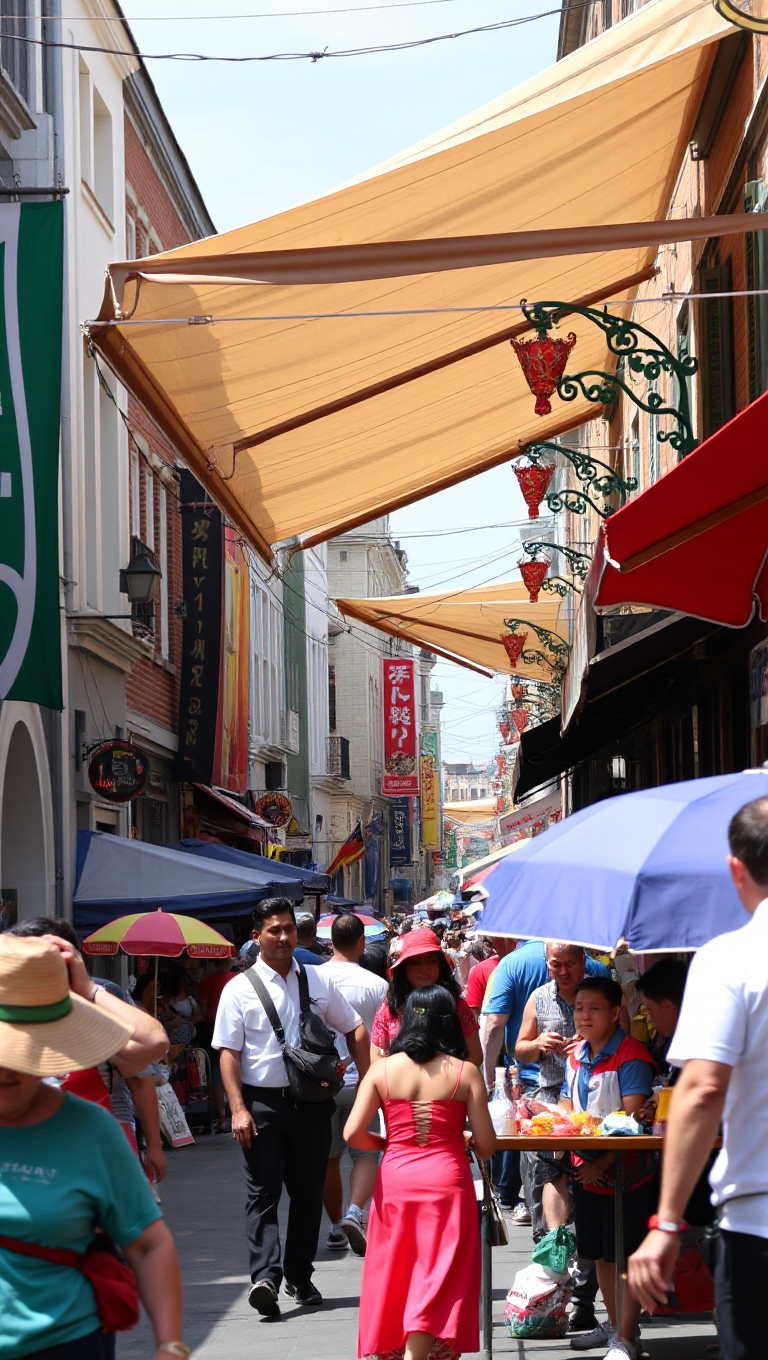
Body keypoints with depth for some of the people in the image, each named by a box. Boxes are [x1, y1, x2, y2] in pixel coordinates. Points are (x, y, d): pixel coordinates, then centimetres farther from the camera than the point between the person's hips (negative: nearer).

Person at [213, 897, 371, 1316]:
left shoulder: (319, 981, 9)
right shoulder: (240, 989, -1)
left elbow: (355, 1029, 16)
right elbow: (229, 1052, -5)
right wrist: (238, 1109, -14)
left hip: (311, 1103, 3)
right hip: (262, 1103, -3)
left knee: (308, 1192, 9)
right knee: (263, 1192, -11)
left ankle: (300, 1276, 20)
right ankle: (265, 1276, -20)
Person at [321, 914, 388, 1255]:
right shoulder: (375, 984, -7)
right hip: (362, 1080, -2)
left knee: (328, 1158, 13)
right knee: (366, 1153, 4)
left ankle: (336, 1226, 19)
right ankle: (355, 1212, -18)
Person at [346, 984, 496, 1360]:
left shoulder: (382, 1069, 1)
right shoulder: (465, 1072, -3)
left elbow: (353, 1134, -4)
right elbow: (486, 1145, -4)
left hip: (395, 1179, 2)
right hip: (447, 1182, -2)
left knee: (395, 1276, 16)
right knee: (436, 1280, -1)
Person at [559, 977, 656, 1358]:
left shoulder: (631, 1055, -15)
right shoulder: (576, 1056, 10)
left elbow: (632, 1120, -20)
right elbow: (566, 1108, 19)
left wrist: (602, 1162, -22)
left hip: (625, 1172, -8)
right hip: (585, 1170, 8)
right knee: (600, 1254, 16)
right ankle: (614, 1323, 32)